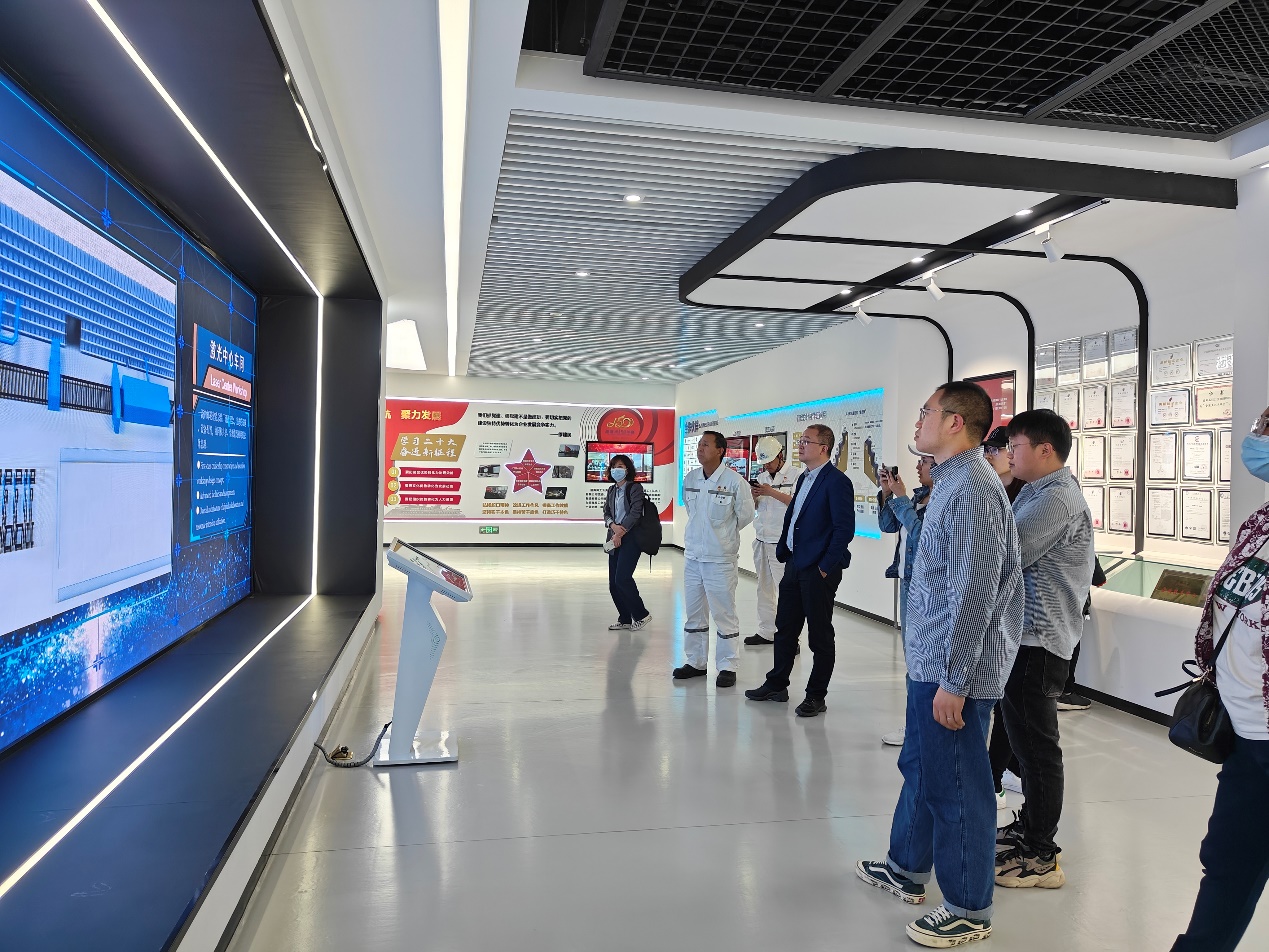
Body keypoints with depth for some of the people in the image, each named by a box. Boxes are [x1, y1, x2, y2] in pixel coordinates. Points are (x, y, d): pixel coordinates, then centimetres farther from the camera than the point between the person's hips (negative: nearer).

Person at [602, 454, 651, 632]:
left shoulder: (635, 488, -5)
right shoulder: (611, 490, 16)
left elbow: (635, 513, -13)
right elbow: (606, 513, 11)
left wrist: (620, 534, -15)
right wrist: (614, 526, -11)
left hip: (631, 538, -7)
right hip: (615, 539, 7)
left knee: (622, 578, -15)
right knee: (613, 583, 4)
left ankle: (641, 614, 1)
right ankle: (624, 620, 15)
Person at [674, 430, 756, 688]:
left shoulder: (734, 481, -12)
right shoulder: (690, 479, 4)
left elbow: (745, 516, -2)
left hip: (720, 558, -6)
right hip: (692, 555, 6)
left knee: (724, 614, 2)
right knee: (694, 613, 14)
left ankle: (727, 667, 13)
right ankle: (696, 662, 27)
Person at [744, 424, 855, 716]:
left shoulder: (837, 482, -14)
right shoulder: (804, 478, 13)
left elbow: (844, 529, -18)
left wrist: (825, 567, -17)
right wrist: (783, 553, 11)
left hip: (819, 571, -9)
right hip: (794, 566, 9)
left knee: (820, 636, 4)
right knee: (785, 629, 16)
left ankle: (816, 697, 16)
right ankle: (776, 685, 30)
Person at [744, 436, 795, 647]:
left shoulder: (795, 475, -6)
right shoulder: (761, 476, 14)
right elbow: (753, 508, 18)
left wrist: (772, 492, -18)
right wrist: (753, 496, -3)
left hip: (782, 542, -7)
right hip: (761, 540, 7)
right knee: (764, 588, 12)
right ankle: (767, 631, 21)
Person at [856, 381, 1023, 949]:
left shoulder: (972, 489, -20)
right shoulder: (951, 482, 13)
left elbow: (974, 593, -24)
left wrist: (953, 681, -23)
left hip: (953, 670, -10)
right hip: (931, 663, 10)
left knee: (955, 788, 3)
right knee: (919, 768, 22)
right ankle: (907, 870, 40)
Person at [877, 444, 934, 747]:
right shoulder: (920, 495, 10)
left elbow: (920, 532, -25)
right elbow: (888, 525, 15)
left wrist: (901, 498, -17)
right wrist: (887, 492, 3)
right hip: (907, 581, 9)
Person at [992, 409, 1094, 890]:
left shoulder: (1056, 498, -18)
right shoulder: (1040, 491, 15)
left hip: (1038, 639, -10)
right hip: (1024, 633, 10)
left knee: (1036, 744, 0)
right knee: (1026, 737, 20)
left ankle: (1040, 857, 11)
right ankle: (1030, 826, 35)